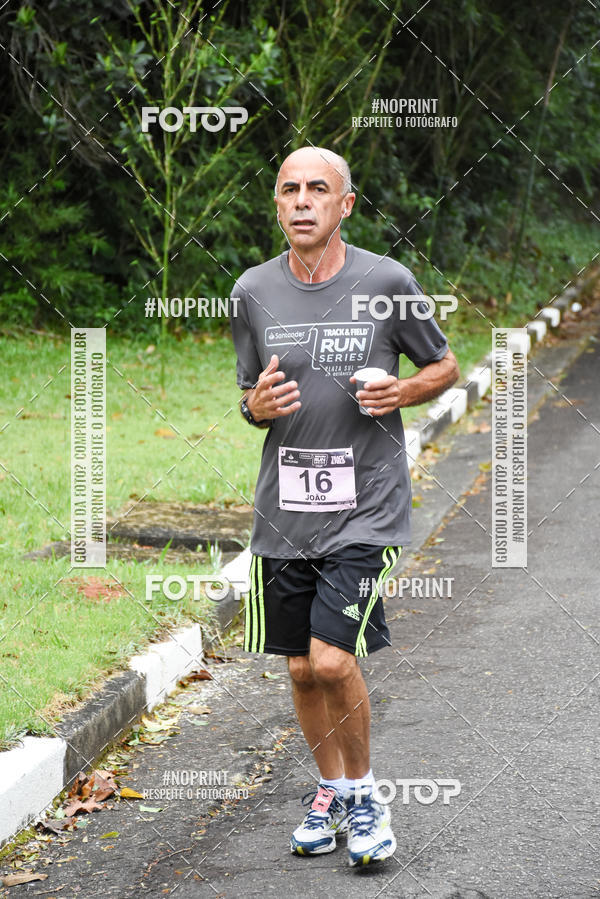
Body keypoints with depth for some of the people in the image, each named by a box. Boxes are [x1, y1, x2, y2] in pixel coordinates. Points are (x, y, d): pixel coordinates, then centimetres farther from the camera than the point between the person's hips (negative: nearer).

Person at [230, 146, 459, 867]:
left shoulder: (387, 282, -4)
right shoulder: (254, 292, 4)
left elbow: (444, 367, 9)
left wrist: (402, 391, -11)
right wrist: (260, 405, -8)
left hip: (366, 510, -4)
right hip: (284, 512, 4)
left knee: (332, 661, -15)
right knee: (302, 671, 11)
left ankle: (362, 793, 8)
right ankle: (330, 790, 33)